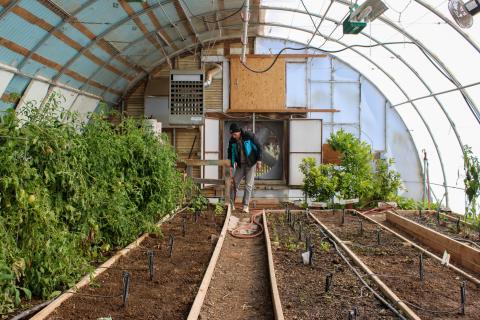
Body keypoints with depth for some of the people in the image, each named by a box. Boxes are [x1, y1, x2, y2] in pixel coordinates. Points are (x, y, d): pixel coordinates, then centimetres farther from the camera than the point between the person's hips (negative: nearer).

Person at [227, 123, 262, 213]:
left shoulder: (249, 135, -17)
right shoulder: (232, 141, -5)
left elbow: (259, 147, -10)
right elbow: (230, 153, 5)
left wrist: (259, 160, -13)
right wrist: (231, 166, 0)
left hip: (251, 164, -4)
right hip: (240, 165, 4)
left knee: (248, 185, -4)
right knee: (234, 183, 1)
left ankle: (245, 206, 3)